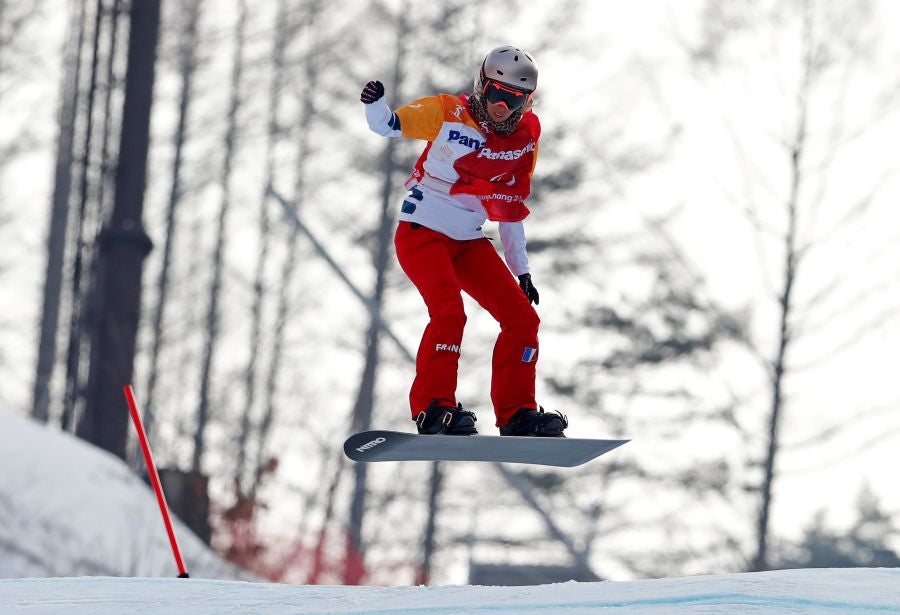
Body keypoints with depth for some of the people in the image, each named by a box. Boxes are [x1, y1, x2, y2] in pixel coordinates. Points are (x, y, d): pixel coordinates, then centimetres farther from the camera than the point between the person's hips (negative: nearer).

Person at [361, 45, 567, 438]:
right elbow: (387, 125, -11)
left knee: (522, 318, -2)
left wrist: (522, 272, 13)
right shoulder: (449, 113, -10)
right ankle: (432, 409, -21)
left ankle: (517, 414, 4)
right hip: (422, 232, -6)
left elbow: (511, 208, 12)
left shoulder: (526, 134, 4)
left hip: (469, 243, 6)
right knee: (449, 312, -25)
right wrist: (375, 104, -36)